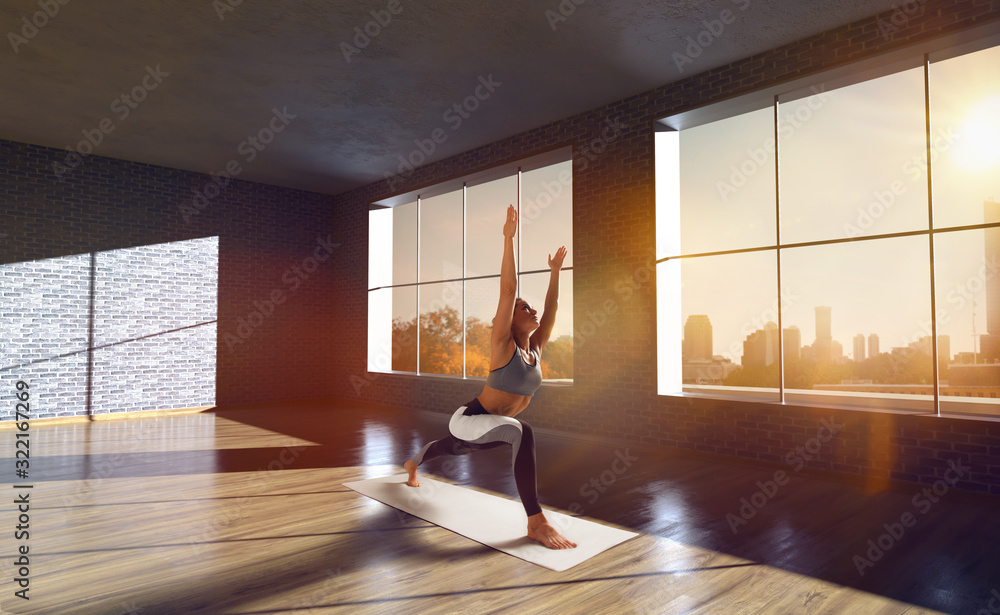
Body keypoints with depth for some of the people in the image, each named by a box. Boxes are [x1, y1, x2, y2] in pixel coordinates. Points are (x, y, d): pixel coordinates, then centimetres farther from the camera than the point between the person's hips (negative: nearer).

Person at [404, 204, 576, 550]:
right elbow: (507, 291, -26)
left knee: (448, 449, 35)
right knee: (521, 431, -37)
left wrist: (555, 271, 9)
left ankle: (412, 465, 69)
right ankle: (536, 523, -36)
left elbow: (552, 308, 7)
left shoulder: (535, 348, 0)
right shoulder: (503, 345, -18)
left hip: (486, 431, 8)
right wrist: (509, 239, -28)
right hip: (469, 421, -8)